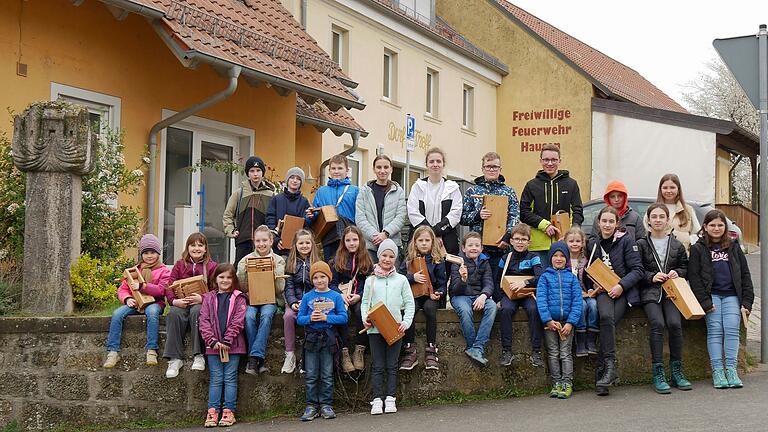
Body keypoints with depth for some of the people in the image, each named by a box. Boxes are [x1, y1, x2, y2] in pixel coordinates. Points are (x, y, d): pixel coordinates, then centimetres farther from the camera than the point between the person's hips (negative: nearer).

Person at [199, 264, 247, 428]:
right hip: (213, 345, 2)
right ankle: (212, 412, 5)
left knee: (230, 378, 2)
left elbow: (238, 321, -6)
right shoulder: (209, 298, 9)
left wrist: (227, 341, -13)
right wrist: (212, 341, -11)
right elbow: (204, 321, 1)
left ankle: (229, 411, 5)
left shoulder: (238, 298, 2)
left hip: (232, 345, -2)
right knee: (216, 379, 4)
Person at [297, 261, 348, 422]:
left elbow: (343, 318, -5)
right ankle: (311, 406, 9)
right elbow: (299, 318, 3)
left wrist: (326, 317, -16)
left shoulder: (336, 296, 2)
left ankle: (326, 405, 12)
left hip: (328, 337, -1)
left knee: (327, 375, 5)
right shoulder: (307, 297, 5)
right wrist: (310, 318, -16)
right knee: (311, 375, 3)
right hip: (311, 337, 1)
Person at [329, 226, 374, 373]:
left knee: (361, 311, -34)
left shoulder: (366, 259, 11)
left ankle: (359, 351, -26)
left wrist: (359, 296, -12)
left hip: (361, 297, 0)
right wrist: (341, 294, -12)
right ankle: (344, 353, -30)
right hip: (342, 296, 0)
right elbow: (332, 283, 7)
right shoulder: (337, 260, 12)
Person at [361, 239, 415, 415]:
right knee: (377, 366, 1)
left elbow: (409, 303, 5)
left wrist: (406, 321, -8)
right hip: (375, 328, 0)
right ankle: (377, 399, 0)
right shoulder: (370, 281, 8)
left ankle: (390, 398, 7)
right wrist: (365, 318, -9)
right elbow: (365, 302, 8)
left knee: (392, 366, 3)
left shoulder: (401, 280, 7)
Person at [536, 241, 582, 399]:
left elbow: (577, 301, -1)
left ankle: (567, 384, 2)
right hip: (550, 321, 0)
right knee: (553, 353, 6)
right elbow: (541, 299, -4)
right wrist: (548, 320, -15)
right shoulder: (545, 277, 4)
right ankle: (556, 384, 11)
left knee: (565, 353, 1)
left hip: (567, 321, 0)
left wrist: (571, 322, -11)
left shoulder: (572, 277, 5)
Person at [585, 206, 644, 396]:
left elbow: (638, 270, -3)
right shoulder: (592, 244, 14)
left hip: (623, 292, -2)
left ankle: (602, 370, -26)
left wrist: (621, 286, -15)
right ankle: (610, 367, -34)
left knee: (608, 320, -29)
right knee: (606, 317, -31)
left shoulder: (626, 241, 2)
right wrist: (591, 289, 5)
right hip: (602, 291, 2)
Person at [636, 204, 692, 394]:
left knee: (675, 323, -24)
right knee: (657, 324, -26)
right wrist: (652, 277, -10)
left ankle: (677, 371, -11)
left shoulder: (677, 245, 16)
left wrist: (677, 273, -1)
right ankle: (658, 373, -23)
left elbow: (686, 268, 20)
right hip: (650, 292, -2)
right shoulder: (641, 244, 9)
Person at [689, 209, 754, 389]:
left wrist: (746, 302, 4)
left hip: (731, 295, 2)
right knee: (715, 330, -11)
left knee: (732, 329, -12)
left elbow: (745, 275, 13)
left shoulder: (734, 248, 15)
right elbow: (694, 276, -1)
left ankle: (731, 370, -11)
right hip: (711, 295, -2)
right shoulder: (698, 249, 5)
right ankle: (717, 371, -12)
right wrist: (705, 302, -10)